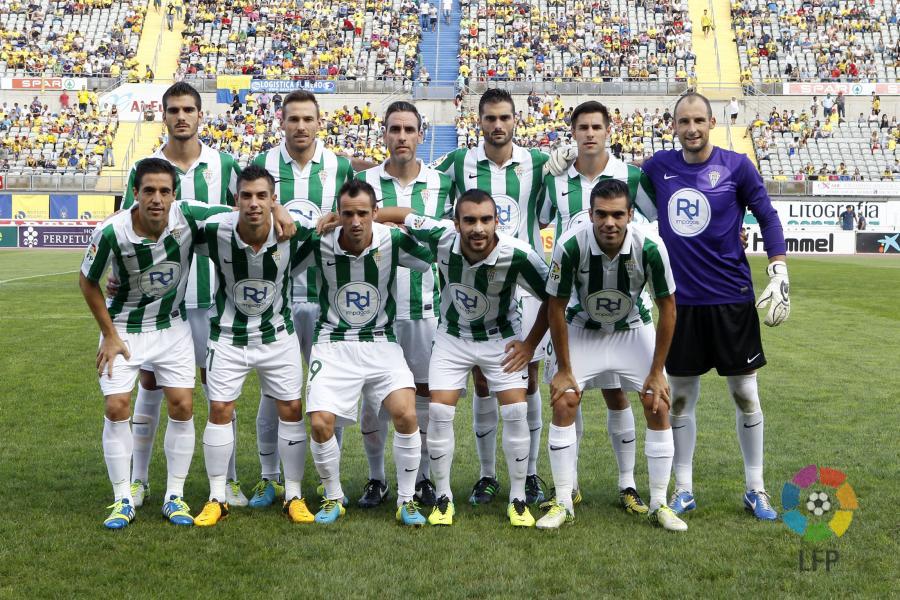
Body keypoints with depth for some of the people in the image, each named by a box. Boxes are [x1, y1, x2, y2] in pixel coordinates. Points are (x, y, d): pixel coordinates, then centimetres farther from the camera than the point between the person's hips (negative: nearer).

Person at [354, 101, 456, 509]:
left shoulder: (442, 184, 7)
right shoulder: (363, 182, 3)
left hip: (426, 306, 1)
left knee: (425, 390, 5)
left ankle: (423, 477, 18)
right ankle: (376, 478, 17)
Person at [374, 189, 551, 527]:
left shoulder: (518, 255, -30)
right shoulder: (440, 237, -26)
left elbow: (552, 297, -13)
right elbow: (402, 216, -8)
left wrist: (530, 344, -9)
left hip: (502, 337, -1)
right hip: (452, 336, 1)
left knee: (516, 411, -9)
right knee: (439, 411, -8)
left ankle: (518, 501, 7)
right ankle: (444, 499, 9)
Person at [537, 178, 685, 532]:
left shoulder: (650, 248, -28)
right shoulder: (570, 246, -29)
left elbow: (667, 308, -14)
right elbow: (556, 307, -15)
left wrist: (656, 372, -12)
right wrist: (564, 369, -12)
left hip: (634, 329, 1)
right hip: (582, 329, 0)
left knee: (658, 407, -8)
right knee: (563, 403, -11)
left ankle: (659, 505, 6)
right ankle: (563, 503, 1)